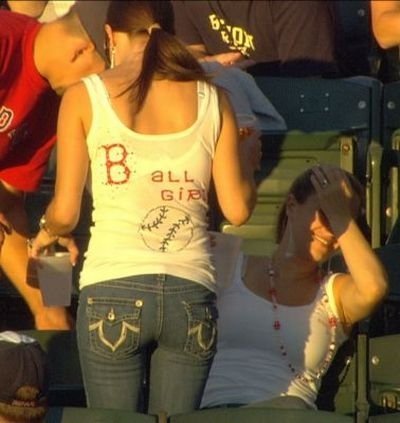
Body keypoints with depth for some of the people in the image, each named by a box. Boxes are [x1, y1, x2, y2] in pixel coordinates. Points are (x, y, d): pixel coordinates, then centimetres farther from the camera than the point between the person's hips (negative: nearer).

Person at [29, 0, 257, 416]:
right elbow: (238, 209, 6)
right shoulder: (212, 100, 5)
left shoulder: (84, 97, 0)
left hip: (114, 291, -2)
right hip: (191, 295, 2)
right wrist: (245, 157, 26)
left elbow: (64, 213, 0)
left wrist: (46, 234, 23)